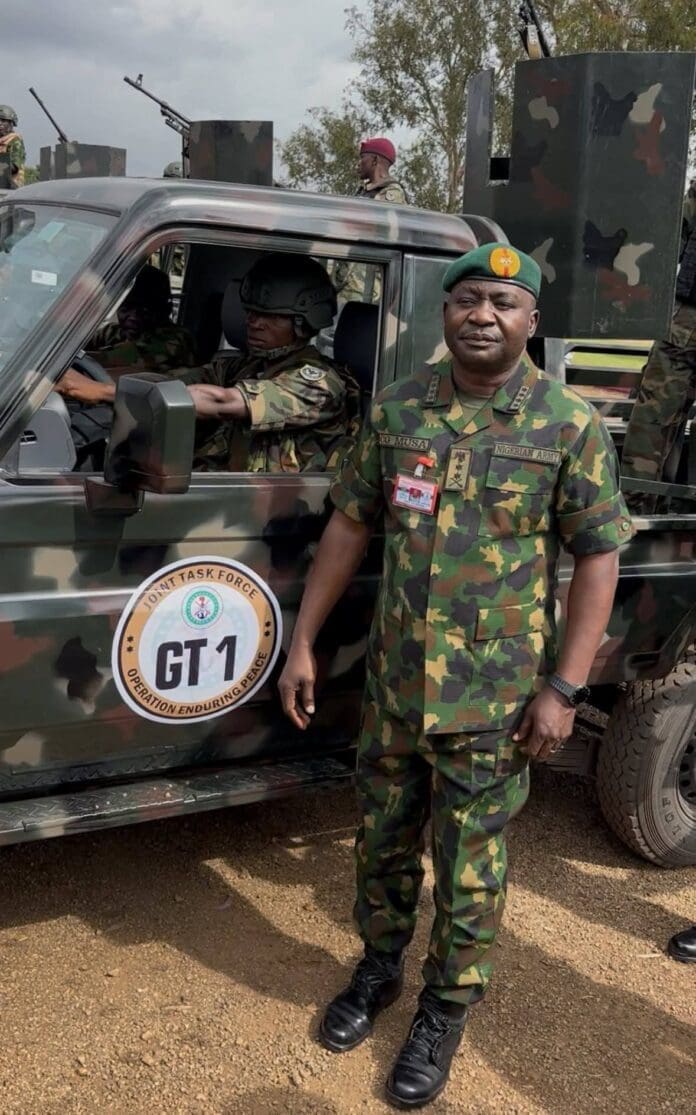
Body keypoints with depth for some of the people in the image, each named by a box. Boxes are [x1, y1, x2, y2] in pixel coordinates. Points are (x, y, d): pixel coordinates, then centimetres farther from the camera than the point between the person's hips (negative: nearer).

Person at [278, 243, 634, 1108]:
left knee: (468, 867, 11)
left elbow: (598, 557, -8)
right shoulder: (396, 408, 0)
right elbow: (349, 525, 6)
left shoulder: (569, 426, -9)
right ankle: (379, 969, 43)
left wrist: (563, 688, -13)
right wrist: (302, 641, 4)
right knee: (383, 843, 19)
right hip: (393, 685, 4)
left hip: (492, 700, -3)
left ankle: (446, 1011, 32)